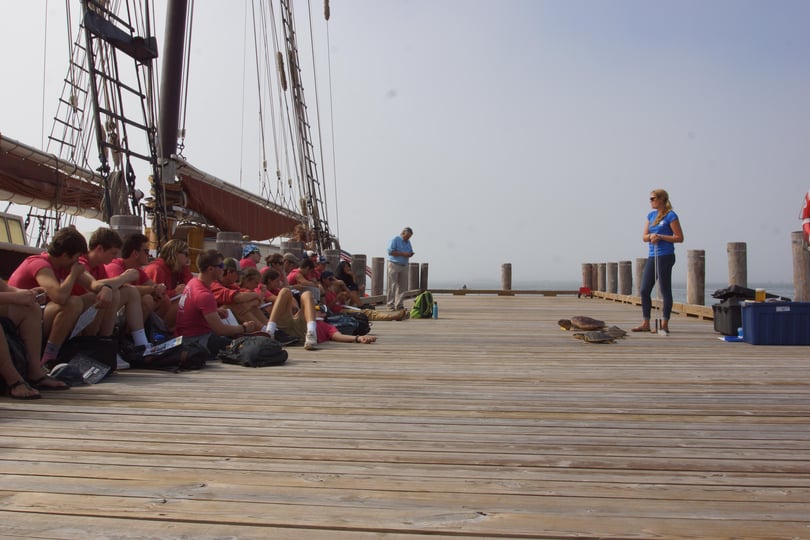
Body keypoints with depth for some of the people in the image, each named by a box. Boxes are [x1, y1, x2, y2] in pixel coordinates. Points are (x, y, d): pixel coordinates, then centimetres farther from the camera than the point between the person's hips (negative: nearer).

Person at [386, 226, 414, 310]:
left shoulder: (408, 242, 17)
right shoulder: (395, 240, -6)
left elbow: (410, 252, 24)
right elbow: (390, 251, -15)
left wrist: (410, 254, -1)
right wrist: (402, 254, -17)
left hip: (404, 266, 7)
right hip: (394, 265, -7)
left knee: (403, 286, 4)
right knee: (392, 286, -6)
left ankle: (399, 304, 10)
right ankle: (390, 305, -3)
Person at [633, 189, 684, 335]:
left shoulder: (670, 216, -6)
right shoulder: (651, 215, 15)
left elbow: (679, 238, -8)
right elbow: (644, 237, 13)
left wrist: (660, 236, -15)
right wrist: (651, 236, -8)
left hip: (665, 256, -8)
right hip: (652, 256, 8)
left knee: (665, 291, -3)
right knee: (644, 290, 6)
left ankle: (664, 324, 2)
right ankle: (646, 323, 13)